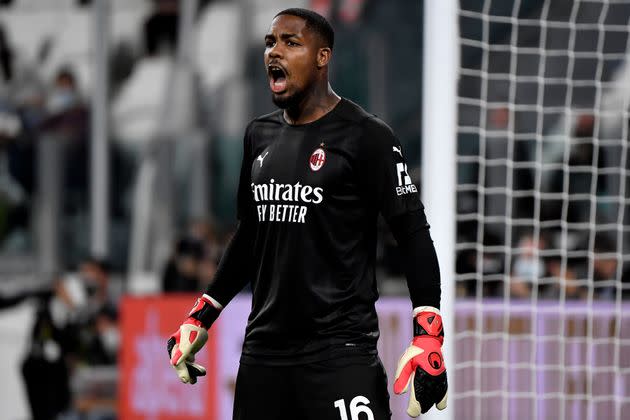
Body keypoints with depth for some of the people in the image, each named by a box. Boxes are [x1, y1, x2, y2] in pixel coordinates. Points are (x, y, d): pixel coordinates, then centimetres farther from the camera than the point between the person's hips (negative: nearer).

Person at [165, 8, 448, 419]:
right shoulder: (260, 135, 14)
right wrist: (201, 317, 23)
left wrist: (427, 338, -17)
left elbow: (413, 235, -8)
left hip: (339, 350, -7)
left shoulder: (364, 135, -6)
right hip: (264, 349, 7)